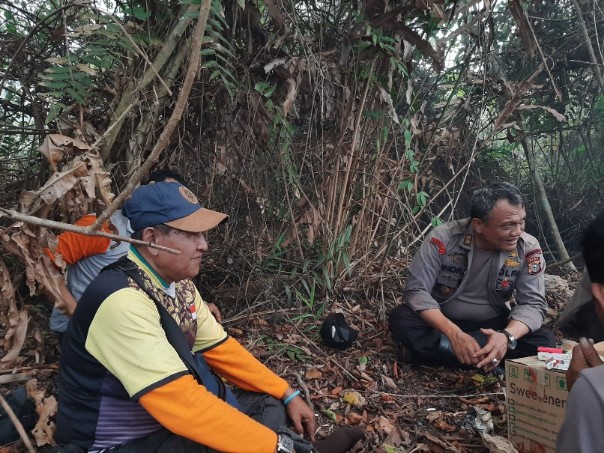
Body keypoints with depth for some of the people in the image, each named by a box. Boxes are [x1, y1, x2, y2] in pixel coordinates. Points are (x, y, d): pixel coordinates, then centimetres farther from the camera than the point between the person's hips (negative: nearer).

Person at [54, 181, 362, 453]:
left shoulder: (179, 284, -1)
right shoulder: (123, 302, -30)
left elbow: (220, 349, 6)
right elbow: (183, 404, -33)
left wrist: (288, 395, 3)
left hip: (168, 419, 9)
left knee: (270, 408, 7)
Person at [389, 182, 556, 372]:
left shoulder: (528, 248, -15)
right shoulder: (443, 238, -22)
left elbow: (533, 304, -15)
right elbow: (416, 290, -23)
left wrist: (507, 336, -39)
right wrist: (455, 334, -38)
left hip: (493, 326, 2)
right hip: (442, 322, -2)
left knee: (545, 340, -25)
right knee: (401, 319, -30)